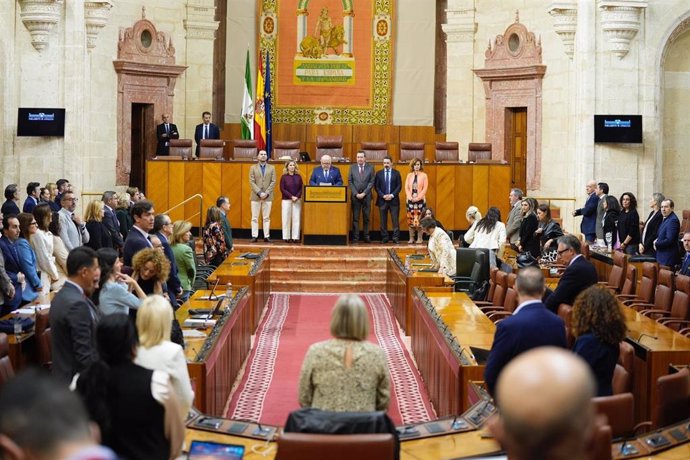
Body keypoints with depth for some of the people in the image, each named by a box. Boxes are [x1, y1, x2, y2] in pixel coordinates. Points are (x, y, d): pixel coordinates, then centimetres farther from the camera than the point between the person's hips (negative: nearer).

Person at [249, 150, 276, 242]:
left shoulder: (271, 168, 10)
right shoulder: (253, 168, 7)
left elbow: (273, 182, 2)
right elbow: (252, 182, -1)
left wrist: (266, 193, -10)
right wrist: (259, 193, -13)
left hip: (267, 196, 0)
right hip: (256, 196, 0)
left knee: (266, 217, 1)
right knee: (255, 217, -1)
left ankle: (266, 236, 2)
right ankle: (254, 236, 1)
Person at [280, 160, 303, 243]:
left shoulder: (298, 177, 7)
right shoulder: (284, 177, 0)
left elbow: (301, 188, 6)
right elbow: (282, 189, -5)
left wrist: (297, 197, -10)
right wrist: (291, 196, -12)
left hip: (297, 200, 2)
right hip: (286, 200, -2)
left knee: (296, 219, 0)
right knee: (286, 219, -1)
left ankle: (295, 237, 3)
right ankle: (286, 237, 4)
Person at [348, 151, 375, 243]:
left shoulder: (370, 168, 3)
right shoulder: (352, 168, 6)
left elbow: (371, 182, -2)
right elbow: (350, 182, 3)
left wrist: (364, 193, -10)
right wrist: (356, 194, -8)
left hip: (366, 195, 0)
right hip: (355, 196, 0)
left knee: (366, 217, 2)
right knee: (355, 217, -1)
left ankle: (366, 237, 7)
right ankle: (355, 237, 1)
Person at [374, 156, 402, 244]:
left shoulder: (396, 173, 5)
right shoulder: (379, 173, 7)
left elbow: (399, 186, 1)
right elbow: (376, 187, 3)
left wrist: (392, 195, -11)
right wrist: (383, 196, -10)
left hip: (394, 200, -1)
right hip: (382, 200, 1)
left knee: (395, 220, -3)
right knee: (383, 221, 3)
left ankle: (396, 238, -2)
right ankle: (384, 238, 9)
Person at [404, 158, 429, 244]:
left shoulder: (424, 175, 4)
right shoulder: (409, 175, 11)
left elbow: (425, 188, -3)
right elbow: (406, 187, 5)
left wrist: (418, 198, -13)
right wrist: (410, 197, -9)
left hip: (420, 200, -2)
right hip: (410, 200, 2)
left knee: (420, 219, -6)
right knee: (410, 220, 0)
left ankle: (419, 238, -2)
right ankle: (411, 238, 4)